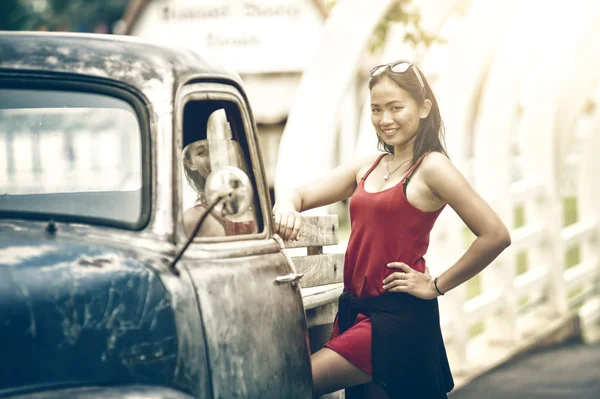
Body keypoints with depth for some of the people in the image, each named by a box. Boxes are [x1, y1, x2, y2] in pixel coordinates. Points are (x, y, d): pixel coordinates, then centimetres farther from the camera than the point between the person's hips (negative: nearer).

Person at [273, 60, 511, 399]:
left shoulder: (431, 168, -10)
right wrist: (286, 207, -13)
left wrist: (437, 286, -10)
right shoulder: (366, 169, 12)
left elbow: (496, 236, -16)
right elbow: (300, 196, 12)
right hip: (357, 309, 7)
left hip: (399, 318, -7)